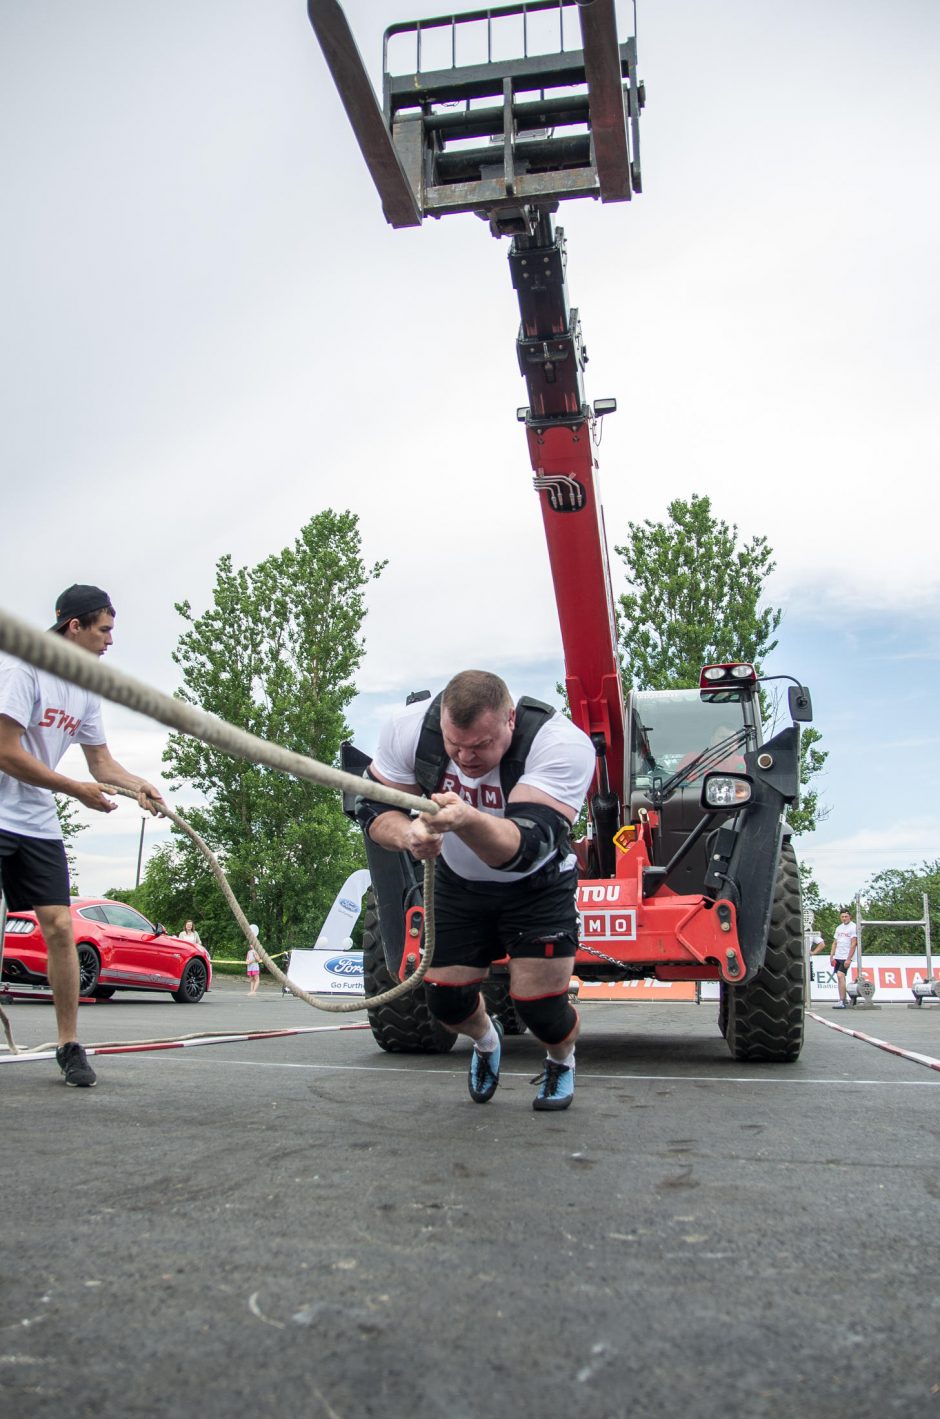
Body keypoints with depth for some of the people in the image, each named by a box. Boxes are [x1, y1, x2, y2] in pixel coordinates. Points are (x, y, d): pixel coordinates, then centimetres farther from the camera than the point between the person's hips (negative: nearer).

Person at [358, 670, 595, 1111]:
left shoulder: (563, 745, -36)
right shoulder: (409, 728, -25)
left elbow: (528, 847, -44)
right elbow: (372, 807, -16)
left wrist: (466, 820, -64)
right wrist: (407, 834, -40)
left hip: (537, 887, -3)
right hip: (457, 881, 3)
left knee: (541, 1008, -9)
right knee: (446, 1001, 3)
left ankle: (561, 1061, 30)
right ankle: (486, 1040, 42)